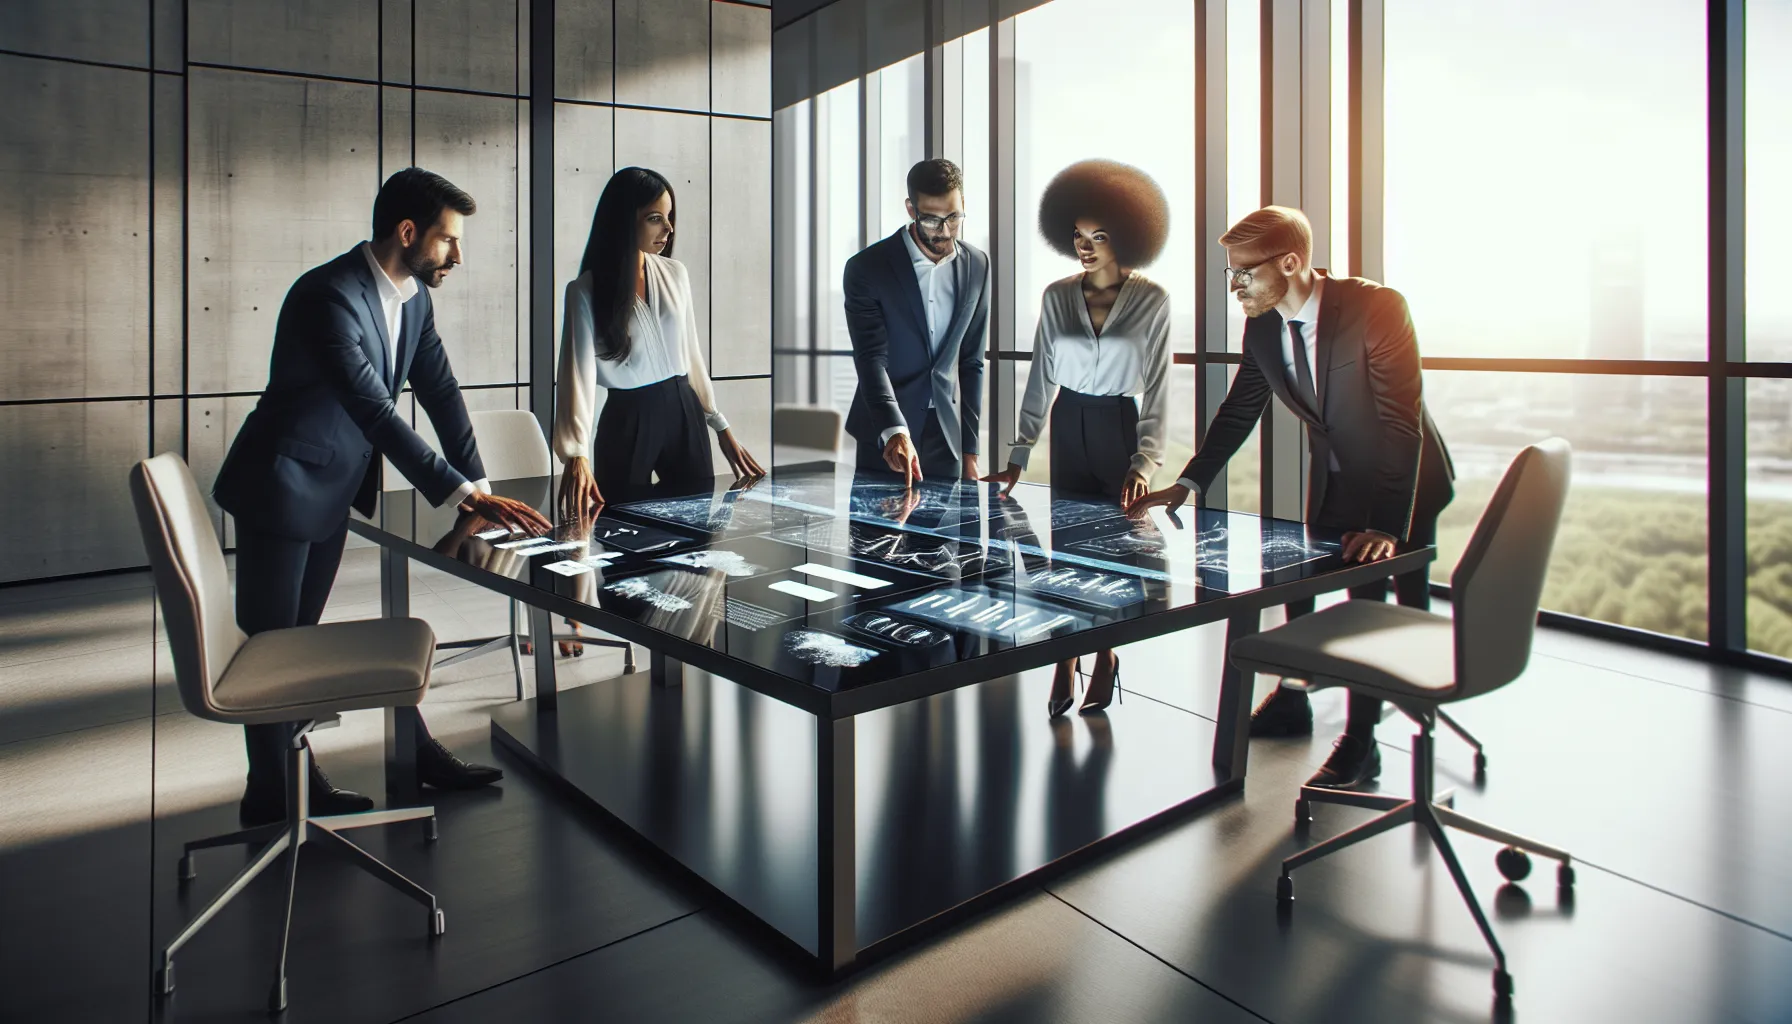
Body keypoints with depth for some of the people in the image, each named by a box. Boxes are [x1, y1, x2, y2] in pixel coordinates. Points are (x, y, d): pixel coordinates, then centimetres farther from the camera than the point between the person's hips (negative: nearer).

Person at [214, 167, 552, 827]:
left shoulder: (414, 299, 1)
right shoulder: (329, 295, -26)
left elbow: (441, 393, 3)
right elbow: (375, 413, -33)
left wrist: (477, 489, -6)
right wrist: (462, 493, -35)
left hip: (333, 492, 8)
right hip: (281, 487, -8)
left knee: (298, 634, 18)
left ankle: (292, 779, 30)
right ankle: (272, 793, 19)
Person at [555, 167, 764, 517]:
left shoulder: (676, 274, 4)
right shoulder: (586, 290, -9)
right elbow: (579, 371, -18)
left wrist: (721, 428, 14)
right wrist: (576, 454, -32)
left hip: (684, 413, 4)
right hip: (627, 421, -4)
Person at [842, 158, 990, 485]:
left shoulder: (977, 265, 2)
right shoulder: (867, 267, -10)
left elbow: (971, 362, 6)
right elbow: (871, 359, -17)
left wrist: (970, 449, 5)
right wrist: (894, 431, -33)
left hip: (947, 441, 3)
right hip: (883, 442, -3)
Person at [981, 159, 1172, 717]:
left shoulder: (1152, 301, -7)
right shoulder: (1056, 297, 0)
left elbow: (1157, 390, -8)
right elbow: (1041, 381, 3)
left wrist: (1144, 462, -18)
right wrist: (1018, 455, -2)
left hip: (1120, 428, -2)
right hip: (1068, 428, 3)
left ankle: (1106, 660, 24)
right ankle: (1066, 667, 16)